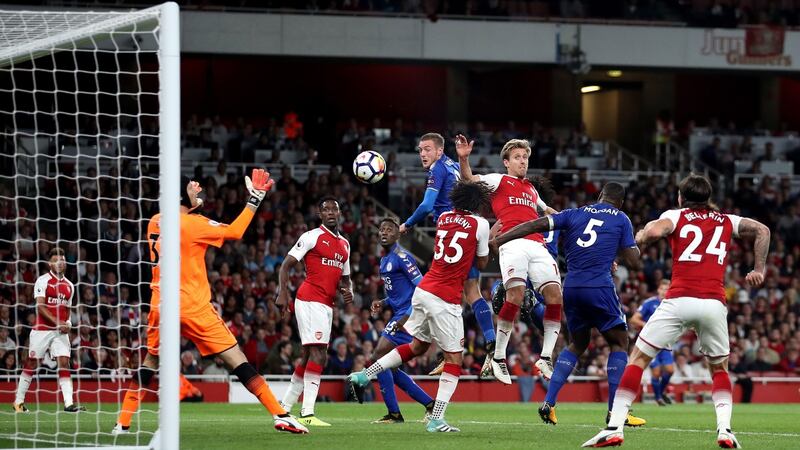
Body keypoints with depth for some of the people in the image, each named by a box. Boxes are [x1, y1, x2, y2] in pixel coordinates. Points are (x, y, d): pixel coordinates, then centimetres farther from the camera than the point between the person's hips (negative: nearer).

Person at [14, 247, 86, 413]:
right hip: (42, 329, -5)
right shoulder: (43, 281, -6)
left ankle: (69, 403, -15)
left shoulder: (69, 286, 14)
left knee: (64, 363, -8)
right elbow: (40, 306, -14)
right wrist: (57, 322, -23)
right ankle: (19, 401, 14)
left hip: (60, 331, 5)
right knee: (32, 364, 3)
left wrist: (67, 323, 3)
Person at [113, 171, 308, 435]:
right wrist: (255, 200, -4)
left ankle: (122, 423, 14)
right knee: (236, 360, -4)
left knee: (149, 362, 20)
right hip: (193, 307, -5)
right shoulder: (191, 224, -12)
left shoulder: (155, 223, 7)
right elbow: (235, 232, -11)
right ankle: (280, 415, -8)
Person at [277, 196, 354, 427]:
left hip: (326, 304, 9)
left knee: (309, 356, 13)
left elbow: (344, 278, 29)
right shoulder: (312, 237, -3)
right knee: (318, 353, -17)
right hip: (310, 300, -9)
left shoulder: (344, 244, 20)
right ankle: (307, 413, -21)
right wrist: (283, 293, -16)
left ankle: (284, 407, 24)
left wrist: (348, 291, 6)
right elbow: (286, 265, -4)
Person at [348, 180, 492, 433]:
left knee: (417, 345, 25)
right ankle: (436, 419, -5)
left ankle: (365, 374, 22)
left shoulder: (443, 218, 10)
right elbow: (481, 263, 7)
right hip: (446, 299, -6)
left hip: (424, 289, 6)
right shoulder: (480, 224, -6)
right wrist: (492, 239, 22)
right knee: (454, 358, 2)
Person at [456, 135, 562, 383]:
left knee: (555, 295, -9)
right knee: (516, 295, -23)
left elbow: (545, 210, 50)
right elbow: (469, 180, -2)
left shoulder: (531, 189, 32)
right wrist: (463, 158, -19)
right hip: (513, 243, -6)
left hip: (538, 246, 6)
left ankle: (545, 358, -4)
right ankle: (497, 356, -11)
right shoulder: (499, 180, 14)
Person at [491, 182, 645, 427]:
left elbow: (537, 225, 5)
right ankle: (615, 411, 0)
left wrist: (498, 240, 4)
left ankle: (548, 403, 11)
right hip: (600, 287, -4)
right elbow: (634, 262, 3)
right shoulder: (621, 220, 7)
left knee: (578, 343, 22)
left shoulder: (575, 214, 15)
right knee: (619, 342, 9)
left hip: (571, 287, 4)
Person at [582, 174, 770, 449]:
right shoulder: (727, 222, 22)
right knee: (719, 369, 23)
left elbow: (653, 231, -7)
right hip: (714, 303, 2)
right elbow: (762, 230, 14)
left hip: (679, 300, -2)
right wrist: (759, 269, 20)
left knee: (638, 359, 7)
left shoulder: (676, 216, 13)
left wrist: (640, 238, 13)